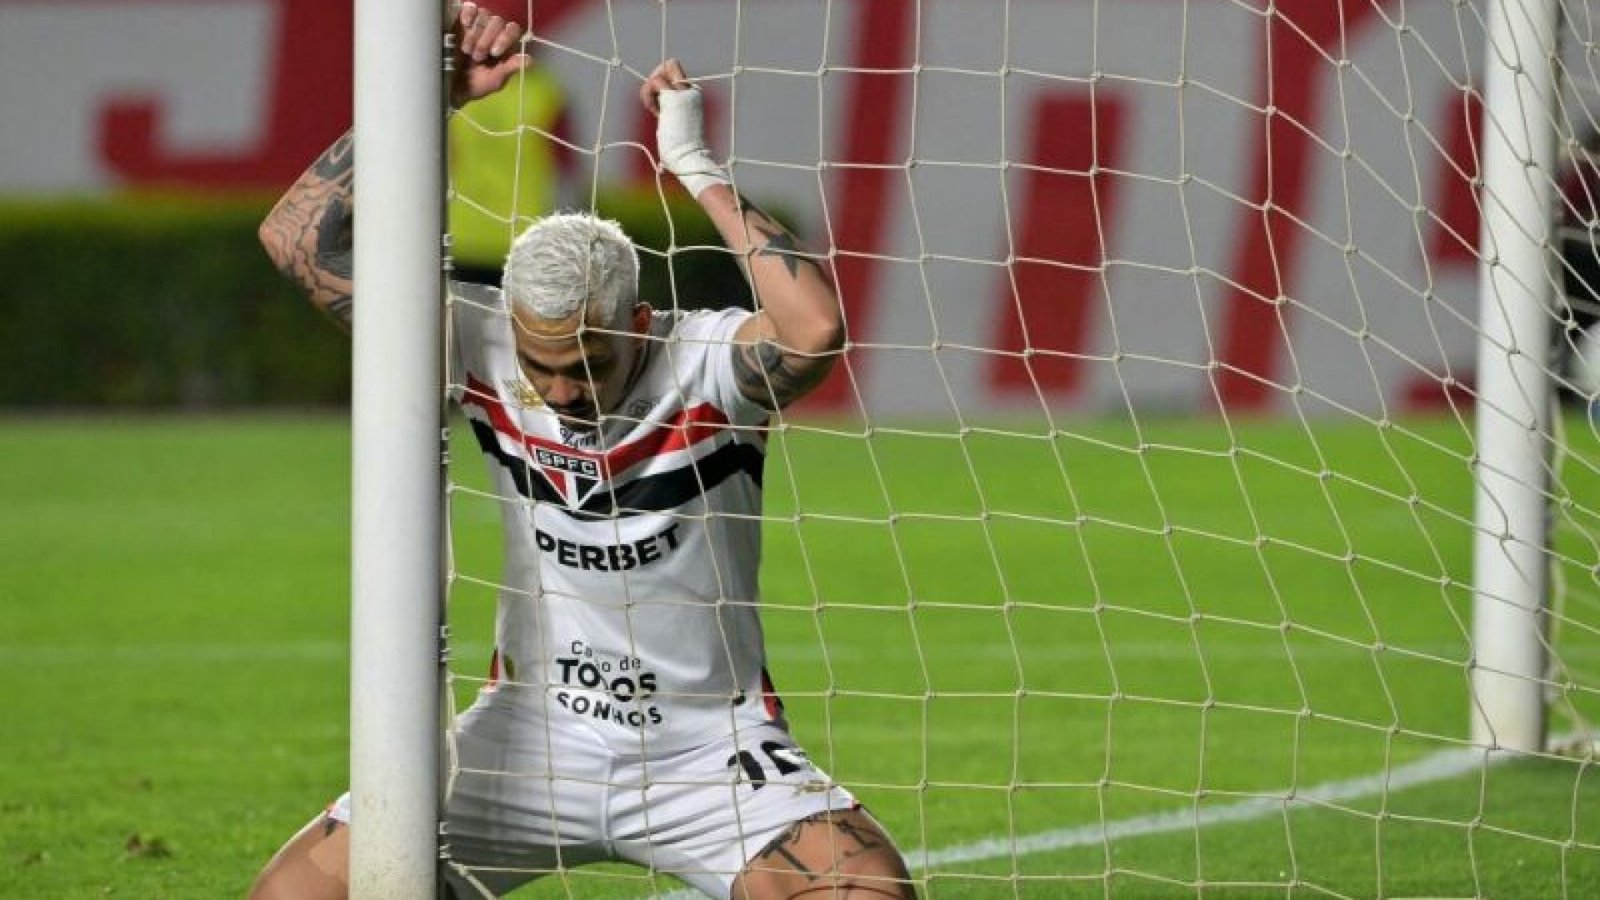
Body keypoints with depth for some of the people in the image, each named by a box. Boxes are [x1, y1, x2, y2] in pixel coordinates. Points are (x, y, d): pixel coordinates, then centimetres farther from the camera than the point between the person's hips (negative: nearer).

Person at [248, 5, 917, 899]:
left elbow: (816, 328, -40)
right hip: (530, 732, 3)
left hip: (705, 752, -3)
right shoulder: (482, 349, -7)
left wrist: (698, 167, -34)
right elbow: (300, 240, -10)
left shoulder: (708, 366, -16)